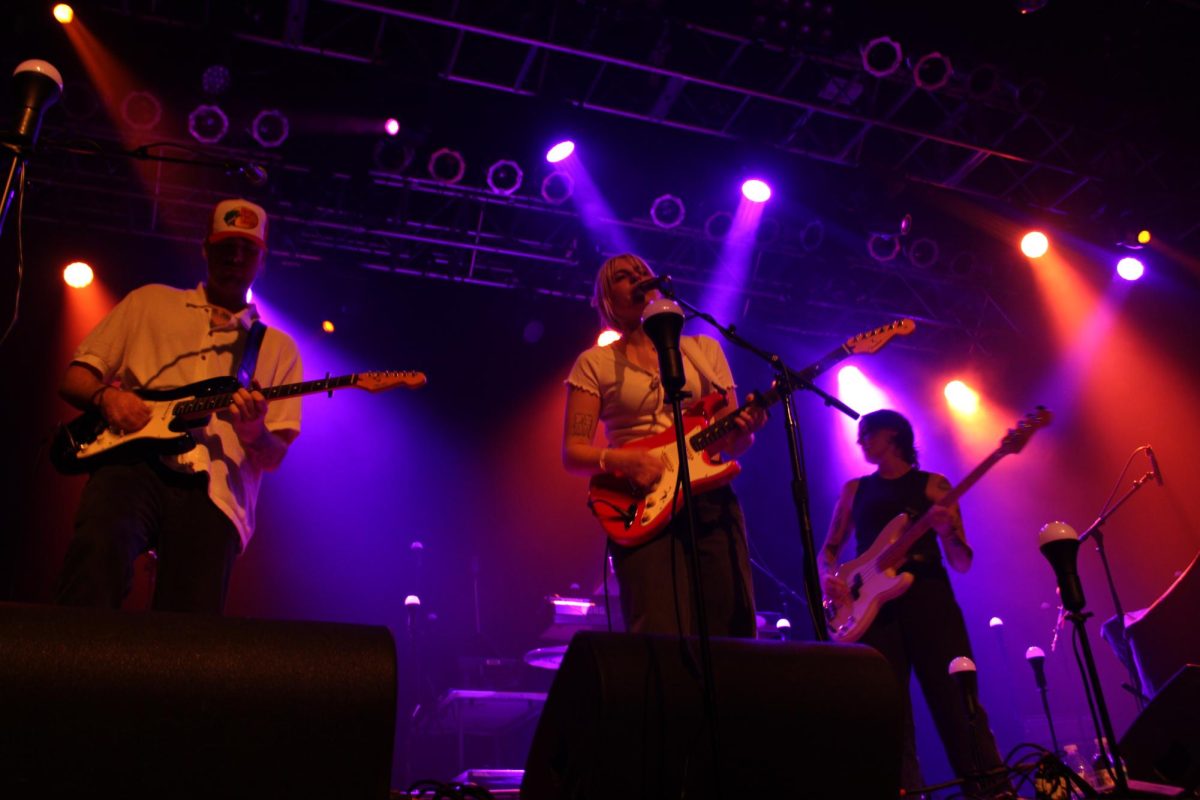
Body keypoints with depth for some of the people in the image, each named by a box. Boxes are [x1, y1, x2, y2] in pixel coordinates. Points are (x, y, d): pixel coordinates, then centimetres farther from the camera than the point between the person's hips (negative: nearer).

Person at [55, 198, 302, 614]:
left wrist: (254, 434, -12)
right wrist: (106, 396, -5)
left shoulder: (278, 348, 19)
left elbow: (273, 457, 12)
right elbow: (74, 377, 19)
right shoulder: (150, 302, 21)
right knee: (103, 543, -33)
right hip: (132, 461, 0)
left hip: (212, 490, 1)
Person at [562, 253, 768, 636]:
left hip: (713, 499, 3)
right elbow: (573, 452, 1)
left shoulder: (704, 349, 16)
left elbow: (733, 444, 16)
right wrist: (620, 460, -18)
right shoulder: (595, 363, 8)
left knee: (733, 631, -1)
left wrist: (743, 431, -8)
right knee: (663, 642, -13)